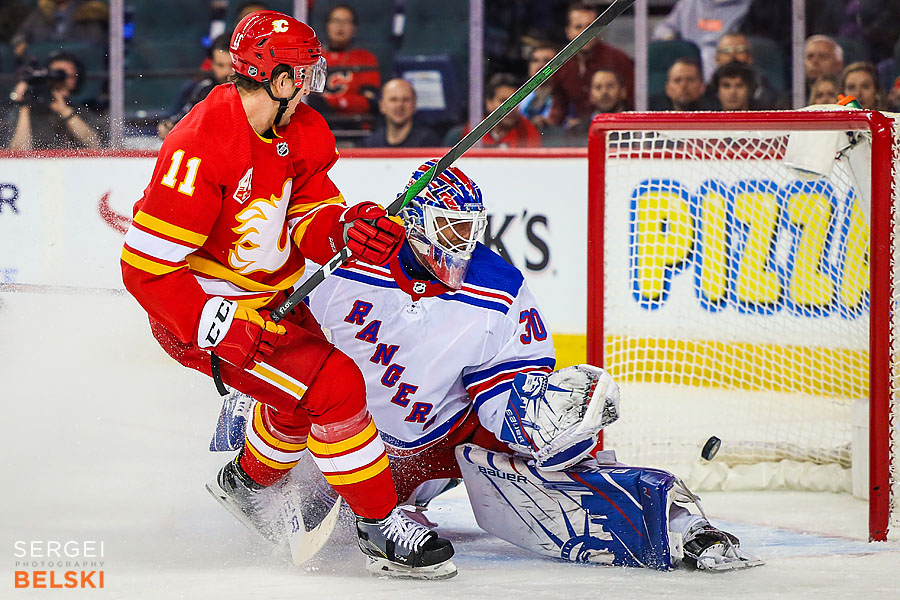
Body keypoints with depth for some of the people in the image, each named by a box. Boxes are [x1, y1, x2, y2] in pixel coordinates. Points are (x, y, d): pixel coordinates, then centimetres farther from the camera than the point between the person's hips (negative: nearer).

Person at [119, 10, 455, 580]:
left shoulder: (298, 132, -3)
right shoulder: (200, 150, -30)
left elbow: (309, 222, -1)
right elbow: (146, 270, -27)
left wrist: (344, 229, -24)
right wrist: (224, 328, -31)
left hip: (269, 296, 9)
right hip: (200, 313, -9)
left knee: (306, 396, 21)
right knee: (334, 386, -18)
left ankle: (248, 482, 48)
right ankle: (382, 529, -7)